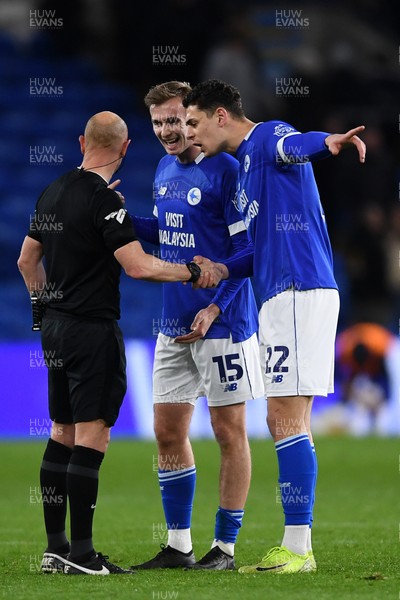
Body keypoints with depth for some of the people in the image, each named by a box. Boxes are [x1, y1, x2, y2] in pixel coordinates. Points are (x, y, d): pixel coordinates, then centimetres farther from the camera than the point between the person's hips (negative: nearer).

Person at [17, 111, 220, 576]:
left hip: (55, 327, 9)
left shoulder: (53, 193, 11)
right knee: (92, 437, -7)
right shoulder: (103, 199, -15)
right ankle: (80, 554, -8)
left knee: (63, 432, 12)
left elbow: (27, 261, 19)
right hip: (93, 329, -9)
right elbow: (138, 266, -22)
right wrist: (193, 273, -10)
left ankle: (55, 547, 14)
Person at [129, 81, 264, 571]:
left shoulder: (225, 171, -14)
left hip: (221, 324, -8)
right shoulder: (165, 170, 10)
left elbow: (247, 249, -15)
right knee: (168, 431, 8)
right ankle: (178, 547, 17)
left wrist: (215, 308, -21)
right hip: (174, 325, 8)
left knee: (229, 433, 2)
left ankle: (224, 548, 8)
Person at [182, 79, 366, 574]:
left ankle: (297, 548, -11)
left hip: (300, 293, -10)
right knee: (286, 423, 12)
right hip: (280, 299, 10)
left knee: (286, 419, -11)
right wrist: (225, 270, 12)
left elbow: (292, 144, -31)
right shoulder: (244, 165, 24)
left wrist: (327, 142, -54)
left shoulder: (267, 138, -6)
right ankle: (296, 548, 16)